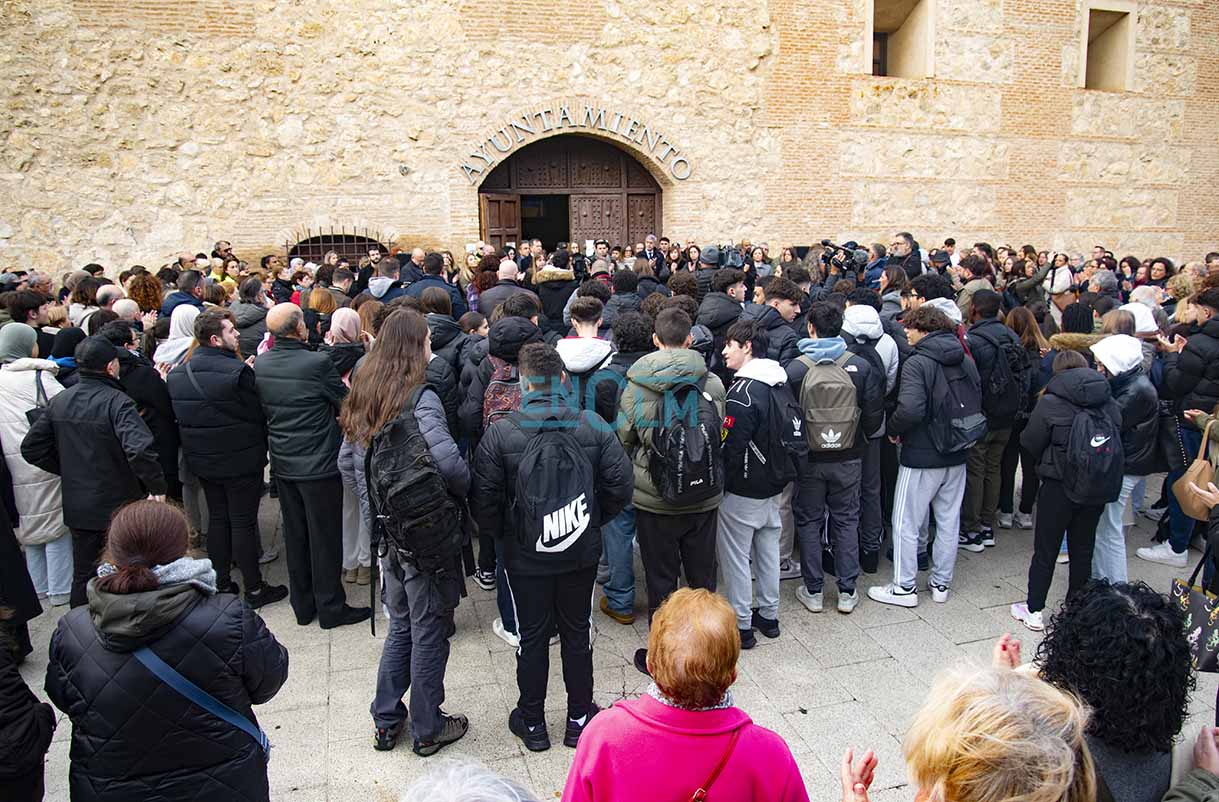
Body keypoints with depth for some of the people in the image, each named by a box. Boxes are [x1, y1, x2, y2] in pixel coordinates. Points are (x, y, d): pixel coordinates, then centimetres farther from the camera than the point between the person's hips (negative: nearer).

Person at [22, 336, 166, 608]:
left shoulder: (59, 401, 2)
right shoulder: (117, 402, -20)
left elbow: (31, 448, 7)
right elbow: (140, 450, -34)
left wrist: (69, 471, 13)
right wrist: (157, 487, -22)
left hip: (78, 507, 6)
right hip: (119, 506, -6)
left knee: (83, 576, 18)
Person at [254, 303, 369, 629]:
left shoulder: (260, 364, -2)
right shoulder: (318, 363, -20)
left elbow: (262, 408, 11)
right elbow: (346, 402, -9)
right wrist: (345, 379, 9)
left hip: (283, 464, 6)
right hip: (319, 464, -6)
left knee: (295, 534, 17)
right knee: (325, 537, 5)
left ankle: (302, 605, 29)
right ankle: (330, 607, 16)